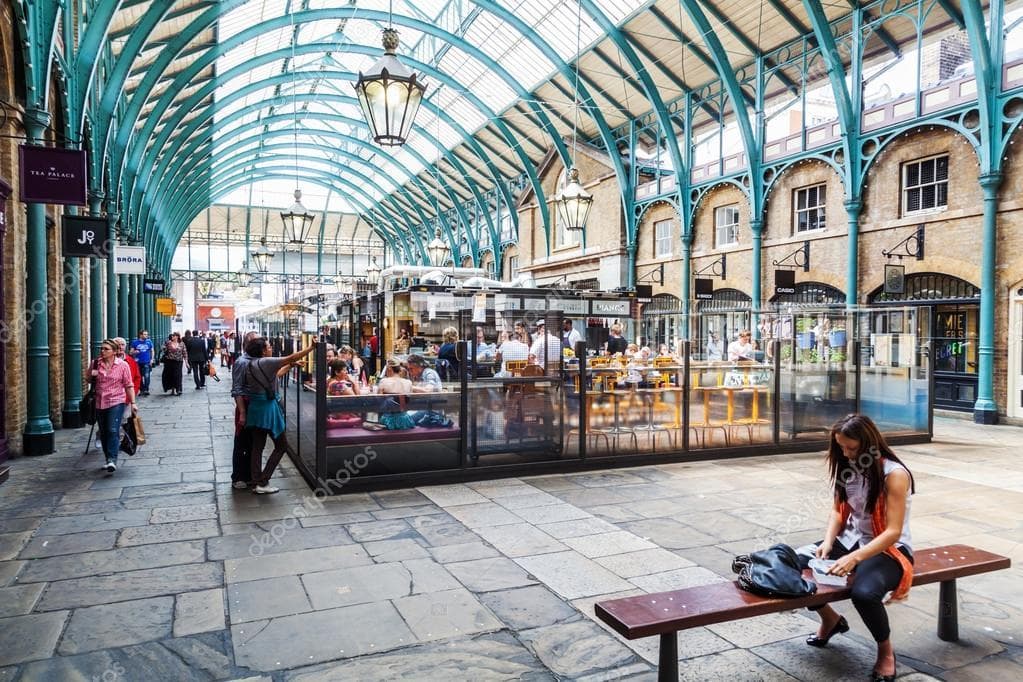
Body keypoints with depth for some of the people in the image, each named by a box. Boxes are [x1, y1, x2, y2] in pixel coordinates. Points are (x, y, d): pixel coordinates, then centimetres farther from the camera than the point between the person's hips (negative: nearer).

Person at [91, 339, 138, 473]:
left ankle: (112, 460, -20)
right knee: (103, 433, 11)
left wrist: (133, 403, -5)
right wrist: (91, 374, -3)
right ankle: (108, 460, 22)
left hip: (116, 402, -5)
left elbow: (129, 385, -1)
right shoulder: (96, 364, 6)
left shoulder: (123, 365, -3)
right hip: (100, 403, 5)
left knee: (113, 431, -16)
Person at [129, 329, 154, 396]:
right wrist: (135, 352, -14)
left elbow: (152, 351, 12)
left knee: (146, 376, -13)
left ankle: (146, 389, -11)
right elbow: (131, 352, 8)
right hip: (138, 362, 1)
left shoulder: (149, 342, 5)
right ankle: (141, 390, 18)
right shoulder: (135, 342, 3)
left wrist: (151, 359, 2)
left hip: (147, 362, -1)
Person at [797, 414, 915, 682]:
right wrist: (828, 542, -12)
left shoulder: (894, 474, -19)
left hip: (889, 549, -6)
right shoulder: (848, 467, 0)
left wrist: (855, 558, -32)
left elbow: (893, 532, -23)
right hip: (852, 539, 6)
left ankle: (886, 652, -2)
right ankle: (830, 619, 15)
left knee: (864, 593, -37)